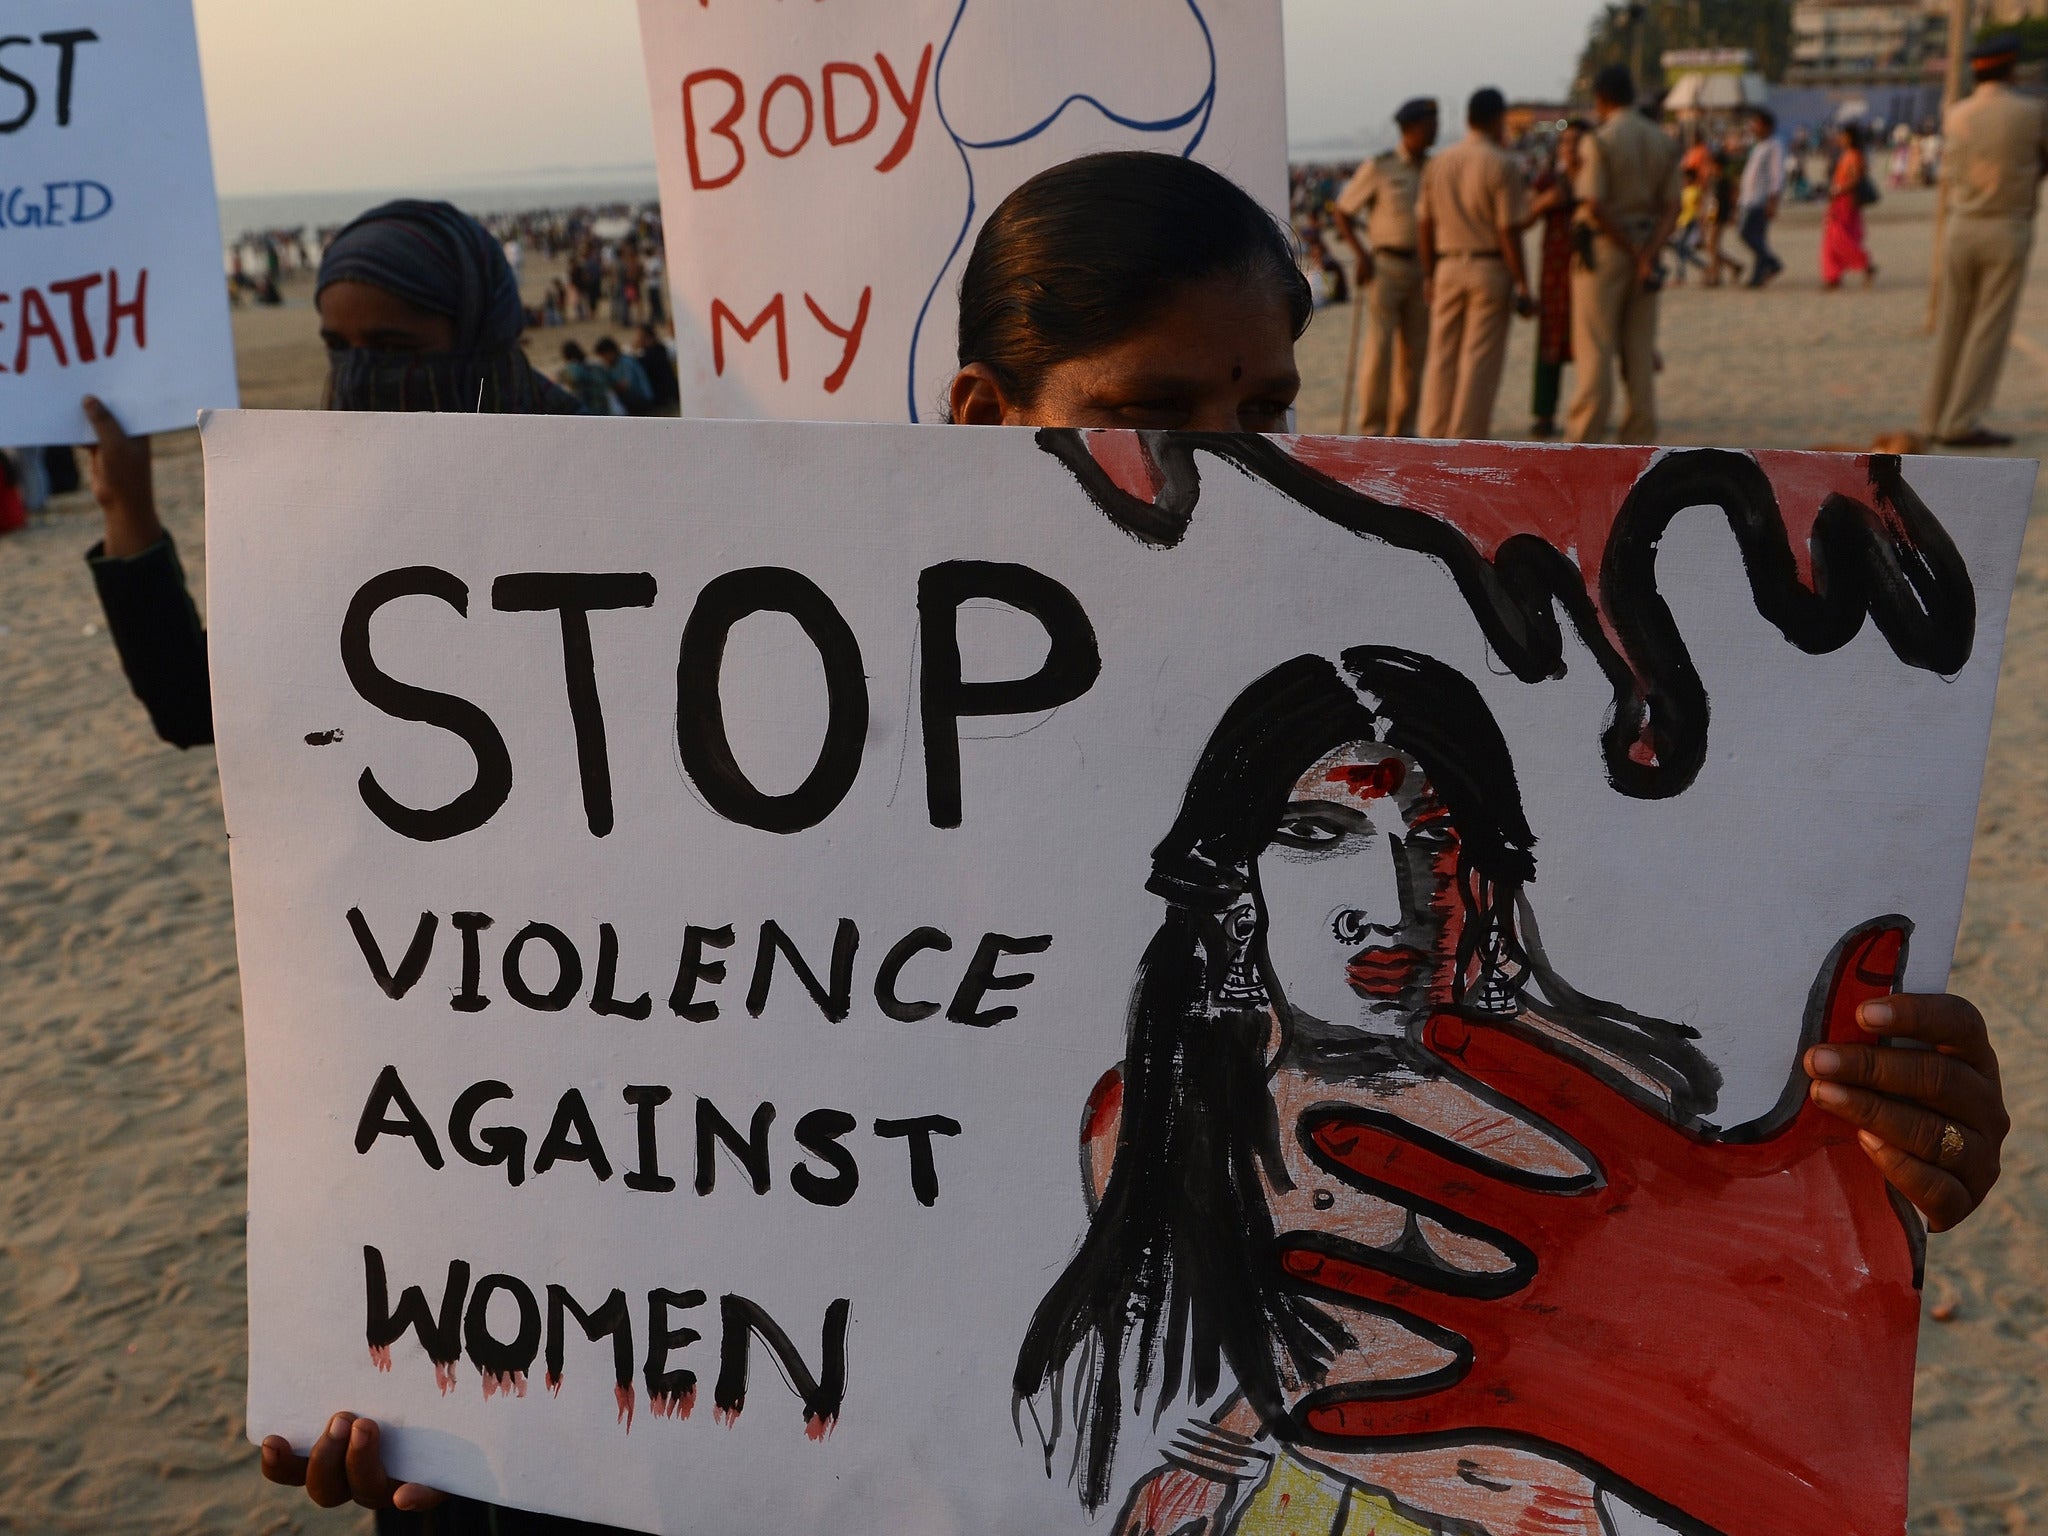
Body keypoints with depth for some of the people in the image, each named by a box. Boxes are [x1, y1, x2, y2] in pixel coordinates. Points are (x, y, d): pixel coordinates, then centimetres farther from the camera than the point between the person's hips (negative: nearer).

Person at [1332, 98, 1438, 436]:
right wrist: (1361, 255, -13)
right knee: (1379, 348, -11)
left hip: (1423, 269, 5)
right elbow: (1342, 213, -1)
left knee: (1415, 351, 4)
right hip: (1385, 266, -5)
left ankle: (1402, 429, 11)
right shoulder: (1379, 168, -5)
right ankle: (1372, 429, -5)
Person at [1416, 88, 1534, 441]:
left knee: (1442, 357, 9)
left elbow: (1424, 225, 10)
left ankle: (1434, 440, 12)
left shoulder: (1439, 163, 7)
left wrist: (1429, 275, 19)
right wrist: (1523, 287, -9)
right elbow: (1509, 232, -13)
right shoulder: (1502, 166, -10)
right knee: (1481, 359, -1)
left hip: (1448, 268, 5)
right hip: (1490, 268, -5)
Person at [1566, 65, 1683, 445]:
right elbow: (1671, 207, 0)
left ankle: (1585, 440, -3)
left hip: (1604, 249, -5)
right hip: (1646, 248, 5)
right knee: (1640, 352, 8)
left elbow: (1594, 207, -18)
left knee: (1595, 351, -3)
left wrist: (1636, 254, -11)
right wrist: (1649, 255, -10)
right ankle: (1640, 442, 11)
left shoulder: (1599, 142, -10)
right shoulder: (1664, 142, 8)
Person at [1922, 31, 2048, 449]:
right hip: (2008, 231, -4)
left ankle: (1937, 418, 15)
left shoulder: (1955, 115, 3)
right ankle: (1962, 424, -5)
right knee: (1990, 331, -2)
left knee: (1952, 327, 12)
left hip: (1961, 227, 4)